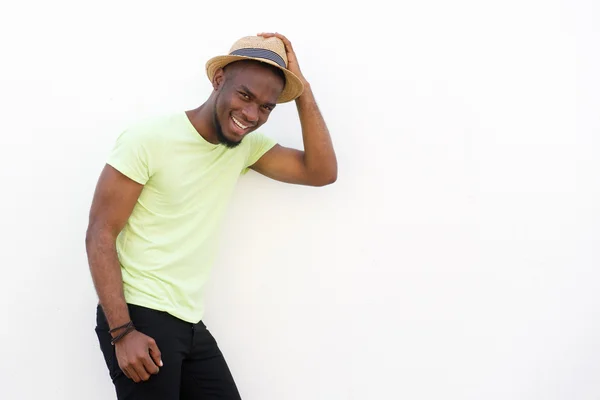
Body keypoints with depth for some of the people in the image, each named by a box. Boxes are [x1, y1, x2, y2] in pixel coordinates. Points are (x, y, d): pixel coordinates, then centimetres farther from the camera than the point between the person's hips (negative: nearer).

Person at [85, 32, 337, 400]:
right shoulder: (149, 138, -12)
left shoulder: (247, 146, 8)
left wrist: (302, 90, -5)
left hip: (191, 324, 7)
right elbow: (100, 235, -13)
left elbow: (322, 172, 2)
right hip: (138, 316, -7)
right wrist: (122, 331, -20)